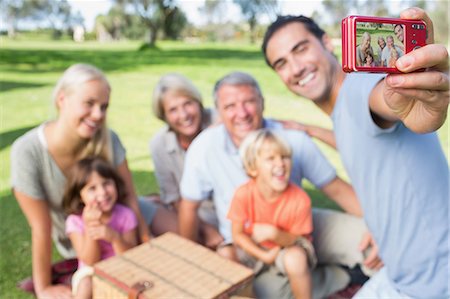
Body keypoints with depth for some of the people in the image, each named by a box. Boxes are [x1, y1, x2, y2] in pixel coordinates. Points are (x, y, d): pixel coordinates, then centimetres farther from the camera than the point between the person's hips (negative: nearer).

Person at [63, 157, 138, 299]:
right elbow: (91, 262, -17)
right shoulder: (75, 221, -14)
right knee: (86, 285, -30)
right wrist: (91, 226, -31)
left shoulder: (126, 215, -13)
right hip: (91, 273, 0)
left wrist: (114, 237, -34)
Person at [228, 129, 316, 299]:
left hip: (288, 247, -2)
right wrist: (264, 256, -23)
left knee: (296, 258, -34)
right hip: (255, 249, 2)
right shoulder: (243, 194, -23)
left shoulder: (300, 199, -26)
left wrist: (273, 233, -34)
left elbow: (297, 240, -14)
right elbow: (237, 235, -13)